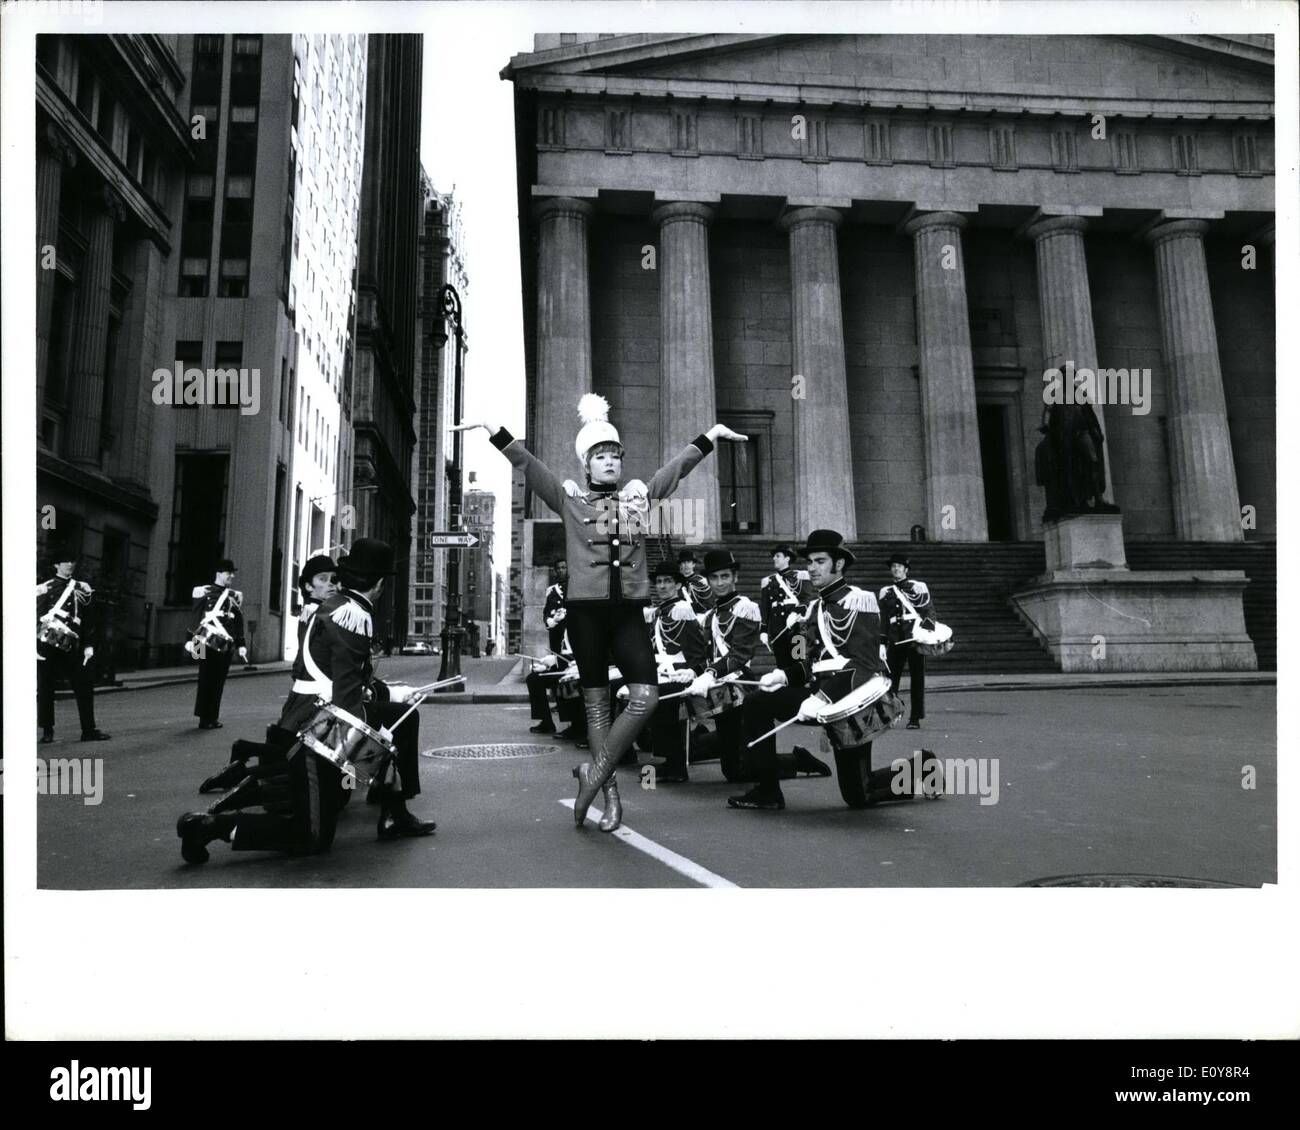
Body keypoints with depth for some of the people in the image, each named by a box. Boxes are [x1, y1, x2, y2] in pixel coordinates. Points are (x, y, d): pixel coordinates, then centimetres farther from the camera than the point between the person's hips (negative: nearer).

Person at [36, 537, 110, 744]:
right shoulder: (44, 589, 0)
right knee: (45, 689, 4)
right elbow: (36, 617, -2)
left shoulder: (83, 589, 10)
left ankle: (89, 730, 7)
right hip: (47, 647, -3)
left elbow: (89, 620, 11)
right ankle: (47, 732, 14)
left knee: (85, 687, 1)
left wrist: (89, 645, 5)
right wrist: (35, 647, -8)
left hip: (72, 648, 3)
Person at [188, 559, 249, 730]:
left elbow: (239, 623, 15)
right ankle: (204, 718, 5)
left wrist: (240, 645, 11)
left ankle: (211, 718, 13)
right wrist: (191, 640, -7)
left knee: (219, 682, 6)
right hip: (207, 643, -5)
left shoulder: (235, 596, 15)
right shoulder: (204, 592, 0)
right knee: (206, 680, -1)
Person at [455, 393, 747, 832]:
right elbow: (528, 465, -1)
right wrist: (494, 430, -10)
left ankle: (596, 772, 7)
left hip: (628, 610, 3)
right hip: (585, 609, -2)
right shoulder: (569, 500, 5)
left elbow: (677, 466, 16)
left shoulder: (639, 495, 12)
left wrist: (711, 436, 16)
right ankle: (610, 793, 14)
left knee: (646, 697, -10)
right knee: (597, 701, 4)